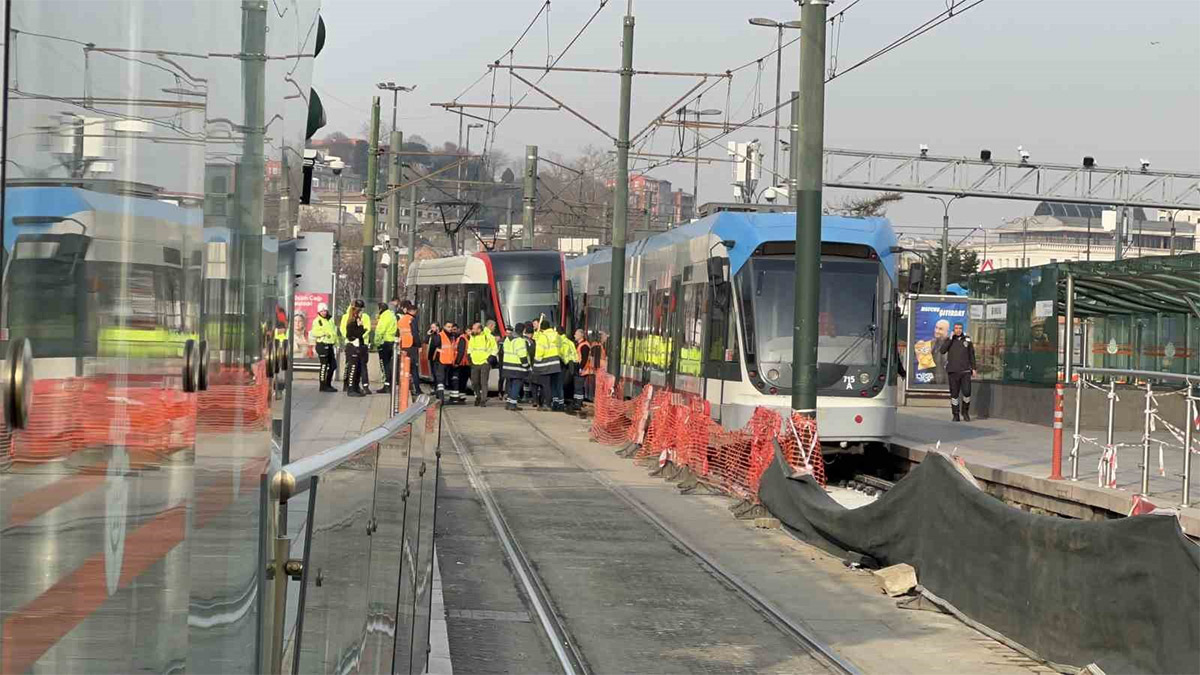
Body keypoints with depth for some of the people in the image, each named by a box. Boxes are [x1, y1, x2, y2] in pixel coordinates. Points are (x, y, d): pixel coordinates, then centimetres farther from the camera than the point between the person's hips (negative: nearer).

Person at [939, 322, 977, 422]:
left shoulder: (967, 340, 9)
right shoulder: (950, 340, 7)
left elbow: (971, 355, 14)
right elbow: (942, 350, -9)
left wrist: (973, 368, 9)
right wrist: (950, 339, -11)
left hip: (965, 371, 0)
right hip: (953, 372, 0)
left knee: (967, 392, -9)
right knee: (954, 394, 1)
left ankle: (965, 412, 12)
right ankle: (955, 415, 9)